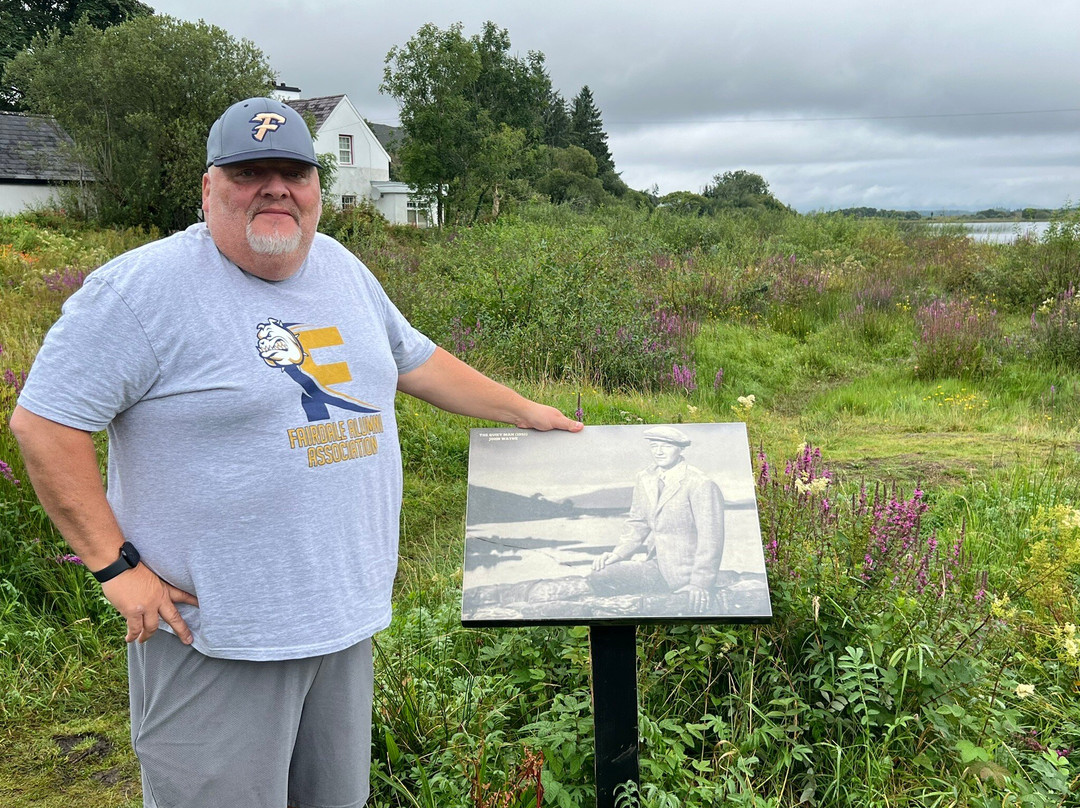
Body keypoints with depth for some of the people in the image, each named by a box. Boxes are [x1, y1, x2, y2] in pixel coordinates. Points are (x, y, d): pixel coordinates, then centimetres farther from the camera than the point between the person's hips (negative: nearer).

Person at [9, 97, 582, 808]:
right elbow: (45, 423, -12)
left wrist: (523, 411, 25)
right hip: (215, 630, -6)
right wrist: (115, 565, -14)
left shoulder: (340, 269, 9)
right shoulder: (145, 288, -13)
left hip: (347, 615, 7)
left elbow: (415, 361, 21)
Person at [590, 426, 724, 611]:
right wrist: (617, 554, -3)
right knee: (599, 576, -16)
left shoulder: (700, 484, -14)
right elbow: (638, 524, 14)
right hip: (657, 566, 6)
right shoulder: (644, 479, 8)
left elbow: (710, 539, -16)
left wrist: (700, 583, -22)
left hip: (684, 573, -6)